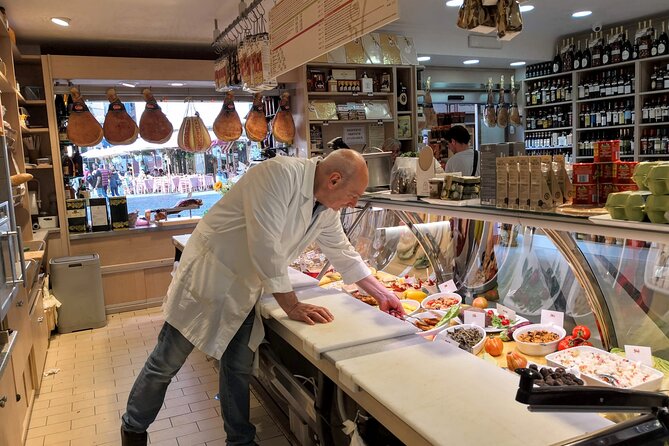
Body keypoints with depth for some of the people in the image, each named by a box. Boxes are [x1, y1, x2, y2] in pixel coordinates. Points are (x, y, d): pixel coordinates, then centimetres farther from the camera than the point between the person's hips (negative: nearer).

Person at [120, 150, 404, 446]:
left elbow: (344, 254, 13)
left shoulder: (327, 209, -1)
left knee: (239, 368, 12)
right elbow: (265, 246, -30)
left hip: (244, 291, 7)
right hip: (207, 276, -6)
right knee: (166, 364, 7)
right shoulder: (280, 174, -27)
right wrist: (292, 306, -22)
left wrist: (383, 294, 13)